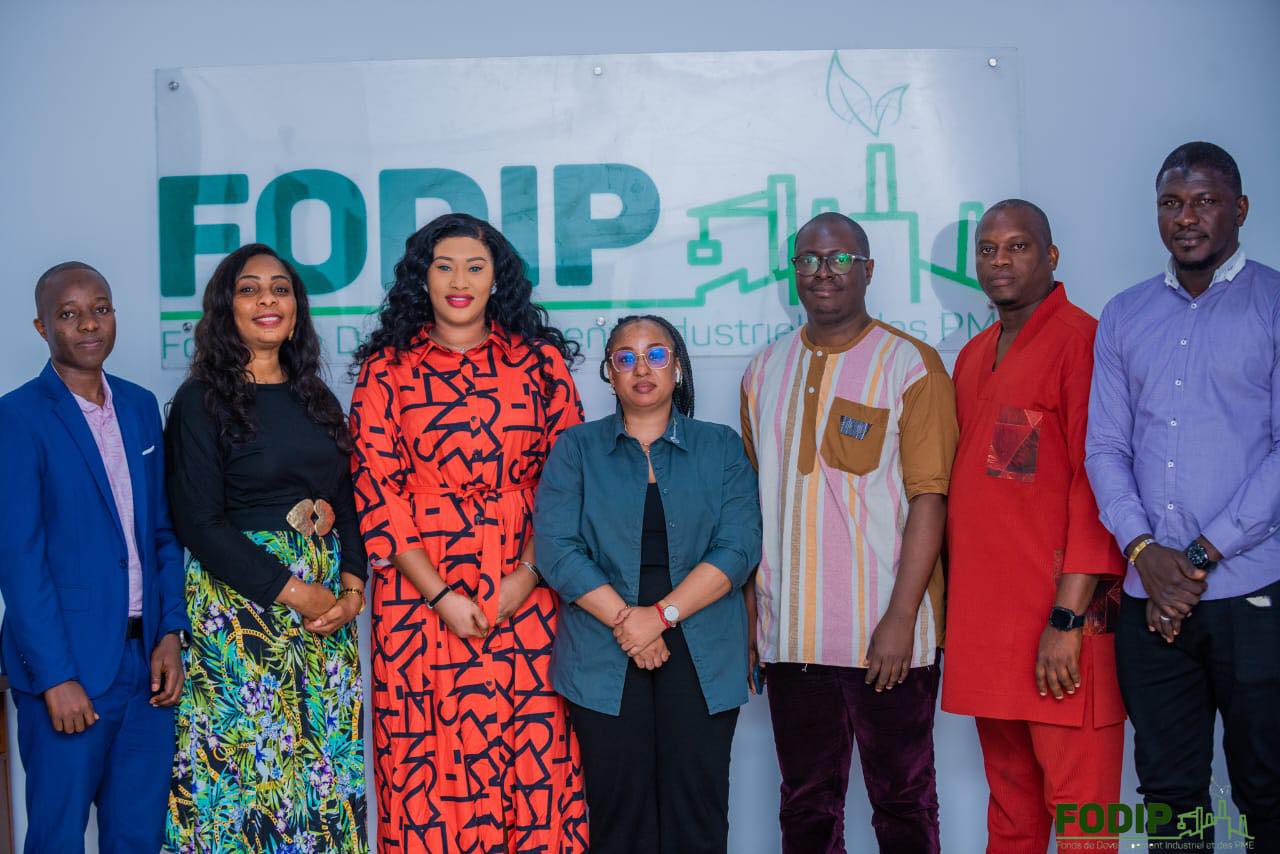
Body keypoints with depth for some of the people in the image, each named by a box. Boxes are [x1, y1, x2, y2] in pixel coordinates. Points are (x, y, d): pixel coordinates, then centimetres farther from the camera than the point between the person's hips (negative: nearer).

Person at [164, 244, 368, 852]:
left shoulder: (316, 399, 13)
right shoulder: (202, 400, -4)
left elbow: (346, 501, 13)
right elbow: (199, 522, -10)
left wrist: (351, 588, -4)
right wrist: (295, 593, -13)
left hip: (328, 602, 5)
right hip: (241, 598, -5)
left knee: (325, 762, 7)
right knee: (250, 758, -1)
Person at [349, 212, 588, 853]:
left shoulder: (540, 361, 7)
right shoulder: (387, 369, 5)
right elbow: (376, 489, -1)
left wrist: (528, 576, -8)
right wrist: (441, 596, -9)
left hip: (527, 589, 1)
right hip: (422, 590, 0)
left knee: (534, 750, 1)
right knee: (429, 758, 2)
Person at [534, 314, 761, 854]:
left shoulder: (721, 447, 9)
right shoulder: (576, 449, 9)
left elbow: (738, 550, -2)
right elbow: (557, 550, -3)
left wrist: (660, 615, -13)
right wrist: (626, 623, -12)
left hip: (701, 655, 0)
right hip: (604, 660, 0)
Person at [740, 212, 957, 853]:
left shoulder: (911, 365, -3)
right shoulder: (764, 372, 10)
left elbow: (929, 498, -9)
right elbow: (751, 503, 12)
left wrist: (901, 618, -15)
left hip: (888, 635, -4)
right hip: (790, 635, 4)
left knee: (903, 802, 8)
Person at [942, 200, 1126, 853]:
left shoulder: (1080, 340, -8)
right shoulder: (973, 357, 16)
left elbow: (1097, 483, -14)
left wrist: (1068, 617, -18)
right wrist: (955, 599, 12)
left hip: (1060, 624, -7)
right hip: (982, 615, 7)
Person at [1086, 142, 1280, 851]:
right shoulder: (1124, 317, 13)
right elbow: (1105, 446, 8)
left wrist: (1202, 556, -11)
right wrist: (1144, 550, -8)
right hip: (1150, 600, 3)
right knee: (1168, 793, 10)